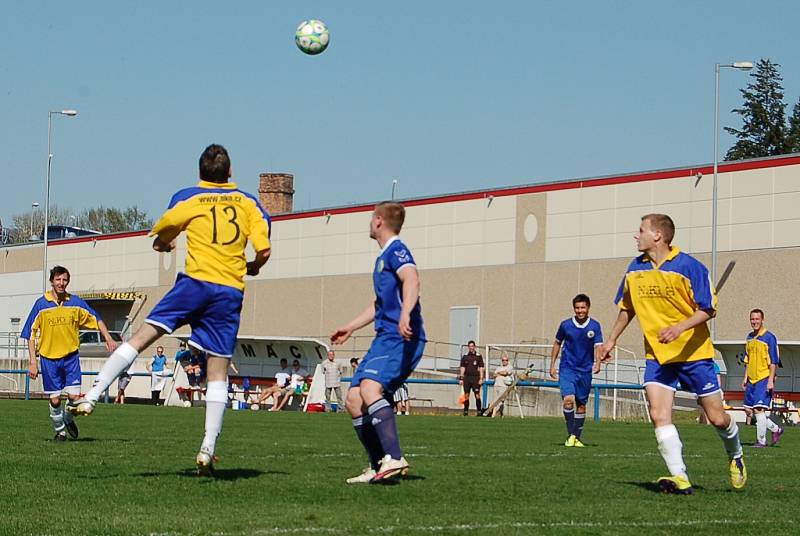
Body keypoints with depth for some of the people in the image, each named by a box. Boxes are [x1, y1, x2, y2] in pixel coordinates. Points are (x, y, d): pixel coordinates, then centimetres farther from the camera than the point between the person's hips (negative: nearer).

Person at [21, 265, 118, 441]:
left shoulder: (76, 302, 1)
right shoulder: (41, 304, -4)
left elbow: (96, 320, 10)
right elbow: (31, 334, -1)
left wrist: (108, 338, -5)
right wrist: (33, 362, -6)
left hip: (71, 356, 1)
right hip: (49, 357, -1)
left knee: (74, 396, -9)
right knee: (55, 400, 1)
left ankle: (68, 420, 23)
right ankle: (59, 430, 24)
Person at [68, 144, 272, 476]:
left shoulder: (188, 198, 6)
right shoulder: (249, 203, 10)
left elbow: (160, 238, 16)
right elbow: (264, 250, 1)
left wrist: (165, 244, 40)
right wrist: (252, 268, 23)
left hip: (195, 282, -2)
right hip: (230, 292, 2)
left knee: (140, 338, 2)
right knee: (218, 374, 5)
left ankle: (91, 397, -8)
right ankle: (208, 449, -2)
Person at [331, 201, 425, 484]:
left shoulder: (396, 251, -6)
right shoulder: (382, 258, 24)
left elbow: (411, 280, -27)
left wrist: (406, 314, -45)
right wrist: (350, 327, 45)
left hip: (402, 339, -10)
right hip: (385, 338, 10)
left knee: (369, 388, -30)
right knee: (353, 400, 6)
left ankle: (394, 458, -38)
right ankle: (378, 467, 9)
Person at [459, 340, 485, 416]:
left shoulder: (479, 356, 4)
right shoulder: (465, 356, 10)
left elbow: (481, 368, 3)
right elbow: (462, 368, 10)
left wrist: (481, 379, -5)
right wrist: (461, 379, 3)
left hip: (475, 378, -2)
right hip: (467, 378, 2)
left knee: (477, 395, -8)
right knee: (466, 395, 3)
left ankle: (479, 412, -6)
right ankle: (466, 412, 9)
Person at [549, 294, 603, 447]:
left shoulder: (595, 326, -2)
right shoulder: (565, 325, -1)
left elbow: (598, 346, -7)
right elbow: (557, 343, 12)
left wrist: (597, 363, -25)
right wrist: (552, 365, 10)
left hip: (585, 371, 1)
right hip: (567, 369, -1)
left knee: (581, 405, 8)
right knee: (568, 400, -19)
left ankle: (577, 438, 19)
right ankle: (571, 435, -13)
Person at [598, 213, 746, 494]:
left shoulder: (689, 267, -13)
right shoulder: (635, 269, 4)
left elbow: (708, 309, -13)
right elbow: (627, 308, 20)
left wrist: (679, 328, -27)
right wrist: (611, 340, 20)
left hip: (694, 352, -4)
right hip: (657, 354, 4)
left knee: (717, 418, 3)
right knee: (659, 415, -16)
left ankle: (735, 455, 34)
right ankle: (680, 478, -18)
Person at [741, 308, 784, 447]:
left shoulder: (769, 337, -9)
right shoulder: (750, 337, 13)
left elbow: (774, 361, -11)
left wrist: (771, 380, -16)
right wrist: (745, 378, 17)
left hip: (764, 379, -8)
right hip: (752, 379, 8)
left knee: (758, 409, -13)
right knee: (749, 409, 8)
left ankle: (761, 440, -4)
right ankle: (775, 429, 23)